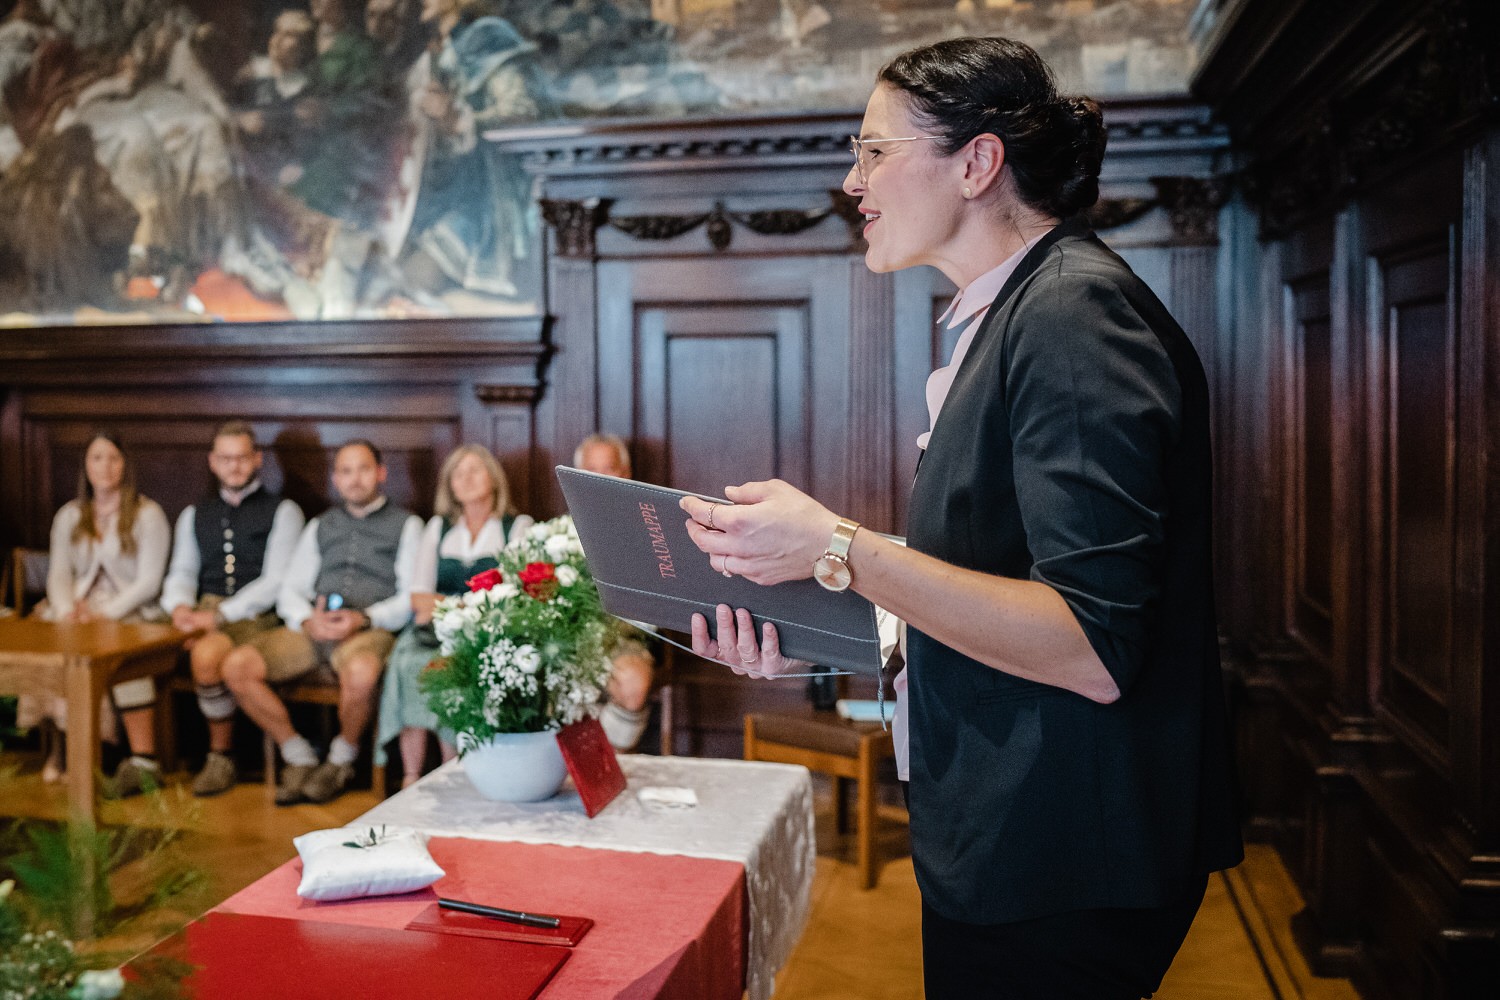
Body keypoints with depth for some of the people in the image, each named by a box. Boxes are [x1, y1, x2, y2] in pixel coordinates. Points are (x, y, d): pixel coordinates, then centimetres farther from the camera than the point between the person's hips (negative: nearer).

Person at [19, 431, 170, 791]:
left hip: (130, 613, -4)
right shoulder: (69, 516, 19)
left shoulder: (148, 514, 3)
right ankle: (63, 743, -15)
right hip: (79, 607, 4)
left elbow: (149, 581, -3)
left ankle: (143, 759, -34)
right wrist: (67, 609, -9)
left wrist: (106, 614, -16)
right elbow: (59, 573, 12)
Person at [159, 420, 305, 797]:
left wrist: (220, 615, -15)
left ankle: (220, 757, -14)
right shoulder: (194, 515, 24)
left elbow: (276, 582, -4)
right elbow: (181, 572, 16)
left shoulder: (282, 511, 7)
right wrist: (180, 606, -8)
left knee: (206, 653, -35)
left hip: (256, 616, -4)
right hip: (203, 614, 4)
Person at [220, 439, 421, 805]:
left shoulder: (406, 525, 11)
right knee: (236, 665, -19)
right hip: (312, 629, 5)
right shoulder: (320, 526, 26)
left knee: (361, 672, -39)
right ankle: (298, 755, -6)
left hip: (372, 629, -4)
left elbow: (412, 597, 1)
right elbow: (290, 591, 18)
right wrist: (308, 620, -5)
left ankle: (341, 759, -10)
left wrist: (364, 618, -15)